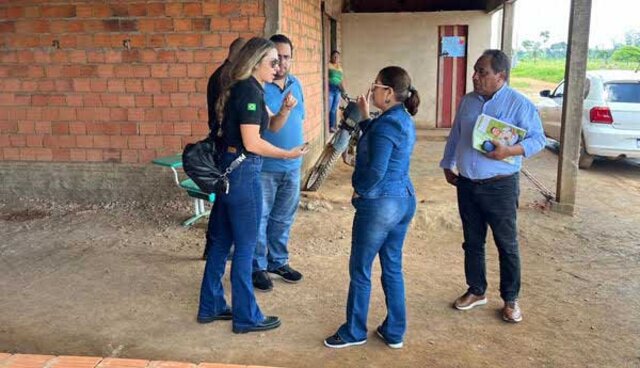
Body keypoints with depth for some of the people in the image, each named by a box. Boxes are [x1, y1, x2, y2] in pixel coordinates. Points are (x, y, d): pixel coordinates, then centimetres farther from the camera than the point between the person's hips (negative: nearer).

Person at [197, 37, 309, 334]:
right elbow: (252, 143, -19)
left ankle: (210, 307, 27)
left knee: (221, 240, 15)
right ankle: (246, 317, 14)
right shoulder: (249, 91, -15)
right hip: (243, 172, -10)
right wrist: (287, 154, -9)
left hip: (228, 170, 10)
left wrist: (285, 110, -2)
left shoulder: (243, 89, 14)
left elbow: (272, 126, 17)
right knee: (245, 246, 1)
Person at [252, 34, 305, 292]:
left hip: (292, 166, 6)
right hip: (264, 167, -6)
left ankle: (278, 261, 32)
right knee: (259, 218, 5)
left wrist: (296, 153, 15)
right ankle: (258, 267, 19)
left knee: (283, 218, 17)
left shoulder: (295, 84, 8)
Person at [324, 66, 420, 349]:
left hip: (379, 205, -9)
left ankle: (354, 332, 22)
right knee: (393, 268, 17)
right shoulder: (404, 120, 8)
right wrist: (365, 117, 17)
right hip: (405, 200, 9)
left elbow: (376, 170, -24)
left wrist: (360, 192, -8)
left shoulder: (386, 125, -20)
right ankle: (394, 332, 26)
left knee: (360, 271, 7)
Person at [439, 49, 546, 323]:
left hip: (500, 187, -5)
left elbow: (538, 139, -11)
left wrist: (509, 151, -26)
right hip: (467, 184, 5)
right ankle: (476, 291, 32)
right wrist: (447, 165, 15)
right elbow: (455, 136, 16)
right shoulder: (468, 101, 6)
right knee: (472, 242, 15)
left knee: (507, 245, 6)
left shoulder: (519, 104, -11)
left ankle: (511, 299, 22)